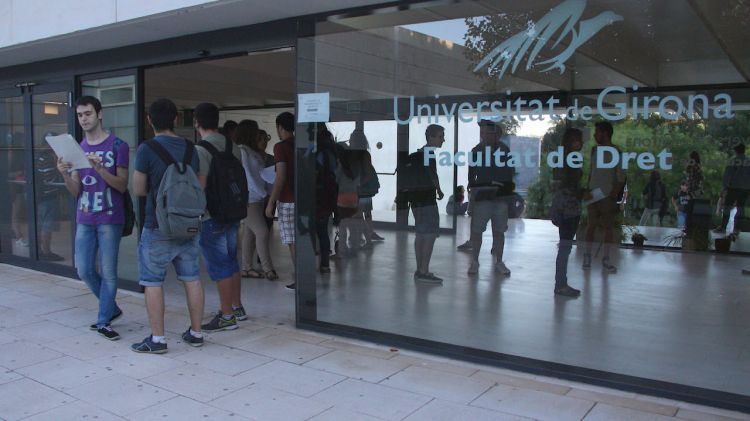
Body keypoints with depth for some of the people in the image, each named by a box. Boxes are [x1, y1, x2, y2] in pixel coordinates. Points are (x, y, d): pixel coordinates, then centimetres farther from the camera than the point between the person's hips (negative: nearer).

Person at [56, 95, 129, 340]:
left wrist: (100, 169, -24)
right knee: (84, 271, 7)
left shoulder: (117, 145, -4)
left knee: (108, 272, 0)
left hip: (110, 218, -5)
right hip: (84, 219, 5)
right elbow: (75, 191, 7)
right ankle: (112, 308, 28)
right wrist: (65, 174, -13)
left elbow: (122, 186, -9)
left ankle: (103, 322, 13)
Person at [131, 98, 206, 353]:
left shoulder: (147, 149, -11)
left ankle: (157, 339, 9)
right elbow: (201, 185, 11)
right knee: (191, 279, 11)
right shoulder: (190, 149, 5)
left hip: (158, 227, -5)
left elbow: (138, 189, -5)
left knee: (152, 282, 5)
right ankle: (196, 333, 20)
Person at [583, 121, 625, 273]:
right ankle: (587, 256, 13)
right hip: (593, 194, 3)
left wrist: (615, 193, -14)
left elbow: (621, 177, -5)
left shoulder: (616, 152, -5)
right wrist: (587, 190, 8)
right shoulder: (594, 150, 8)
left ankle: (605, 259, 9)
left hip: (609, 195, -3)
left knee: (609, 227, 2)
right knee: (591, 225, 5)